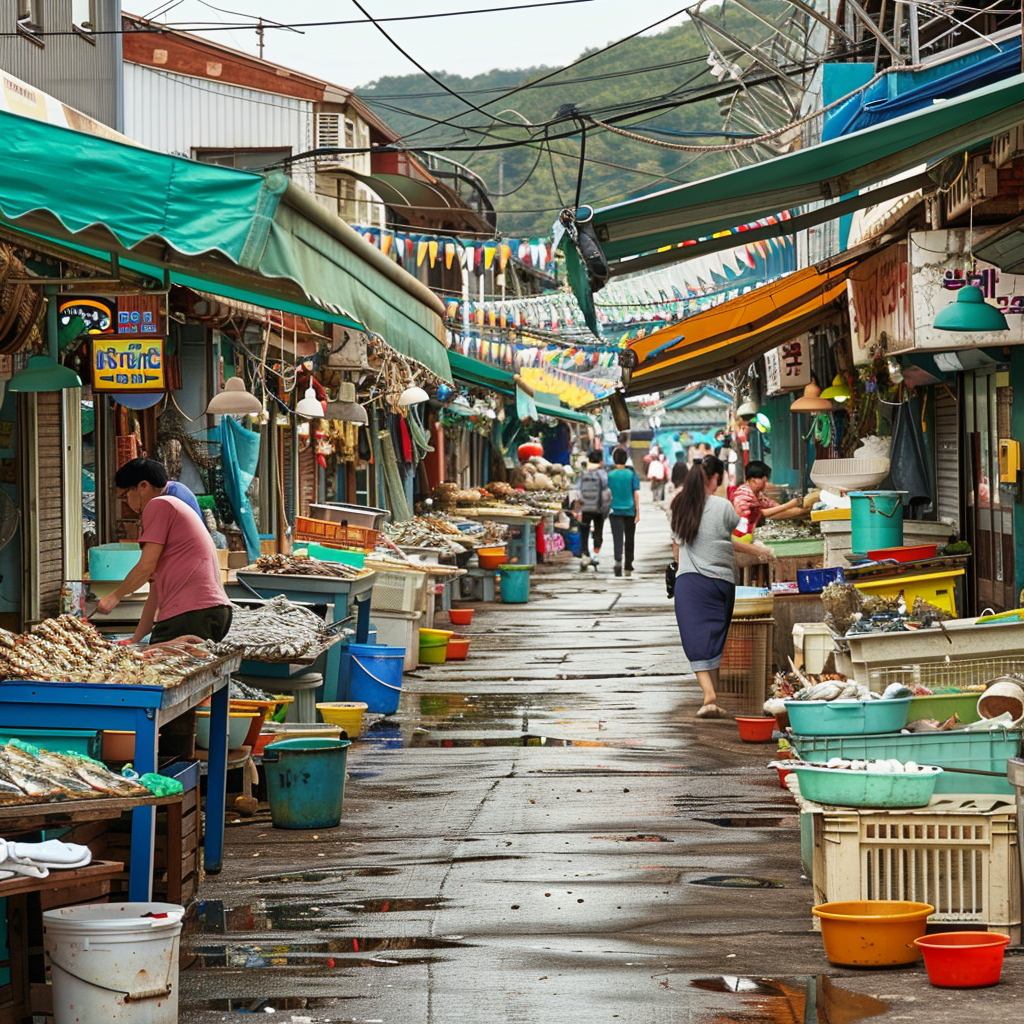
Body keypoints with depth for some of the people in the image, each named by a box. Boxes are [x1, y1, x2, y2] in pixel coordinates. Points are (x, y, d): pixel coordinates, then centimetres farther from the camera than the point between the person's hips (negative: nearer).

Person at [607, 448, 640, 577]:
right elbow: (636, 494, -4)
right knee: (629, 540, 12)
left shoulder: (609, 475, -1)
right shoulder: (631, 474, -2)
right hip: (630, 511, 1)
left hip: (615, 511, -1)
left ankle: (618, 560, -31)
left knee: (617, 538, -6)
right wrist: (637, 512, 0)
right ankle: (628, 568, 20)